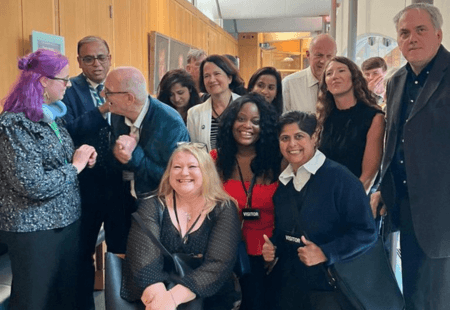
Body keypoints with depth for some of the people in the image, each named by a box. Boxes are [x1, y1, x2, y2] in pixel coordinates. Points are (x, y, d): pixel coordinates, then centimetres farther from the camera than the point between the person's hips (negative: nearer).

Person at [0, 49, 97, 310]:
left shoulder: (53, 116, 8)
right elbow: (34, 186, -26)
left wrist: (84, 157, 0)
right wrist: (76, 166, -15)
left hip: (68, 221, 8)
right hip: (35, 230, -8)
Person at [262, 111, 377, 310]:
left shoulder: (339, 177, -12)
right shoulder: (281, 184, 6)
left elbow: (366, 233, -14)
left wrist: (325, 253, -21)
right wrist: (271, 247, -1)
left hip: (329, 286, -5)